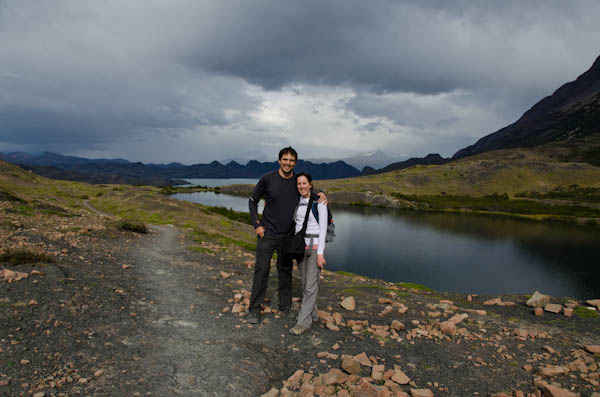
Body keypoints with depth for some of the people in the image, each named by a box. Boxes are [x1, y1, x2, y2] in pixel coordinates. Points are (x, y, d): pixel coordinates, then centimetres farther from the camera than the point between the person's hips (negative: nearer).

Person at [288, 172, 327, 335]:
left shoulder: (320, 201, -12)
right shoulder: (297, 201, 6)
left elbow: (323, 227, -15)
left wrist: (320, 253, -19)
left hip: (315, 246, -6)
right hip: (301, 245, 6)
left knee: (310, 285, -5)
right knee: (305, 282, 13)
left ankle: (303, 322, 1)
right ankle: (312, 313, 29)